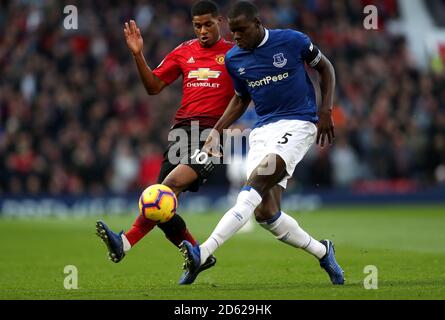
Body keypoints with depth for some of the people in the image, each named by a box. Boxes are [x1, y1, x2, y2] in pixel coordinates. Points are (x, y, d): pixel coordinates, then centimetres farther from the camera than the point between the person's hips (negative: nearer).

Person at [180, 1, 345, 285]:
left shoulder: (292, 41, -6)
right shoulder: (233, 59, 7)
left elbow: (325, 68, 9)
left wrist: (326, 111, -2)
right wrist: (217, 131, 8)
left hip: (298, 123, -6)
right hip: (263, 130, 6)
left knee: (255, 185, -26)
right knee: (265, 212, -7)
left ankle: (203, 253, -37)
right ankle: (323, 253, 15)